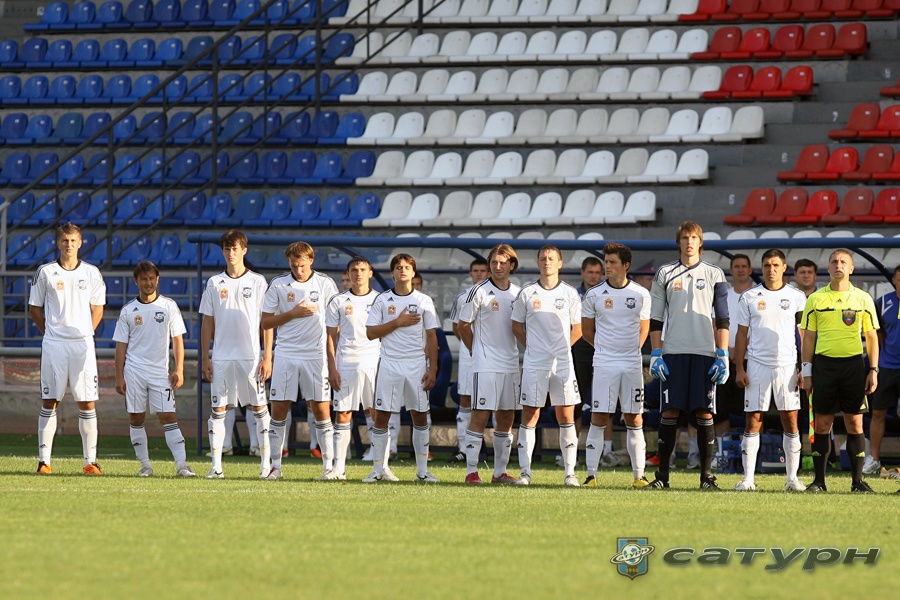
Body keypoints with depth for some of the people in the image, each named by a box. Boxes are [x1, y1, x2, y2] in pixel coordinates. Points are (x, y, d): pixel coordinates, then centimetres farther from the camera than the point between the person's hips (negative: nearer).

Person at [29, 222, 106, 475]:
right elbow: (34, 308, 10)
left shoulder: (92, 273, 7)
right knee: (49, 403, -1)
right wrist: (49, 332, 4)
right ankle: (44, 460, 2)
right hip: (53, 345, -1)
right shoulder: (45, 272, 3)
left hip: (83, 343, 1)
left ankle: (90, 461, 2)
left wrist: (85, 334, 6)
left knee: (87, 403, -1)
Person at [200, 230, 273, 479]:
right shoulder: (214, 283, 8)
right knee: (218, 409, 0)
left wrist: (267, 357, -5)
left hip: (251, 356, -2)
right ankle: (216, 466, 2)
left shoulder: (257, 282, 2)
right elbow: (207, 323, 11)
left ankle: (266, 463, 5)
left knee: (259, 407, 0)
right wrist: (204, 359, 5)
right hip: (221, 356, 2)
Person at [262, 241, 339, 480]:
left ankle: (329, 466, 2)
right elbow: (266, 322, 3)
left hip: (316, 355, -1)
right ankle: (275, 466, 7)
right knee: (279, 410, 0)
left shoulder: (326, 284, 2)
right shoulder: (278, 285, 3)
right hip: (285, 355, 1)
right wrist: (293, 313, -10)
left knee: (321, 410, -3)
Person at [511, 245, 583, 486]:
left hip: (563, 364, 0)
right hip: (534, 364, 0)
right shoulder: (527, 293, 4)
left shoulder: (569, 294, 5)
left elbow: (577, 328, 12)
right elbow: (517, 326, 12)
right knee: (529, 415, -2)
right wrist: (532, 346, 5)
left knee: (566, 416, -1)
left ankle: (570, 472, 2)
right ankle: (525, 471, 2)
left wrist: (561, 347, 5)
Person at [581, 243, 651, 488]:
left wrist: (631, 351, 9)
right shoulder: (594, 295, 1)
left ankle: (639, 475, 7)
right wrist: (605, 348, 8)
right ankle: (592, 474, -2)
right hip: (604, 364, -1)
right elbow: (587, 331, 10)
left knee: (634, 418, 3)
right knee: (599, 417, -4)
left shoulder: (641, 295, 3)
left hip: (632, 364, 1)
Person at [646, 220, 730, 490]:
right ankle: (662, 475, 1)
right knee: (669, 411, -2)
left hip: (705, 353, 0)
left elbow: (722, 320, 6)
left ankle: (707, 475, 1)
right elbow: (655, 318, 9)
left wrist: (722, 356, -2)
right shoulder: (665, 274, 8)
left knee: (704, 412, -2)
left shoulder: (714, 275, 7)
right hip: (673, 353, 0)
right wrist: (656, 354, 0)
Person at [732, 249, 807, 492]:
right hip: (757, 365, 0)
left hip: (787, 365, 0)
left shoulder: (796, 297, 5)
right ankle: (748, 478, -1)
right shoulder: (749, 297, 6)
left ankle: (792, 478, 4)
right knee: (753, 422, -3)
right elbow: (741, 335, 8)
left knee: (791, 421, -1)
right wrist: (739, 369, 1)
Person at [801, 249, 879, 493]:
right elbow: (808, 337, 8)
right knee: (822, 423, 0)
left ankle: (857, 480, 3)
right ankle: (819, 480, 5)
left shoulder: (862, 299, 6)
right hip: (823, 362, 0)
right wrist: (806, 372, 3)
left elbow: (872, 336, 9)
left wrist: (873, 370, 2)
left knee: (855, 422, -1)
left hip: (853, 363, 0)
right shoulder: (816, 299, 6)